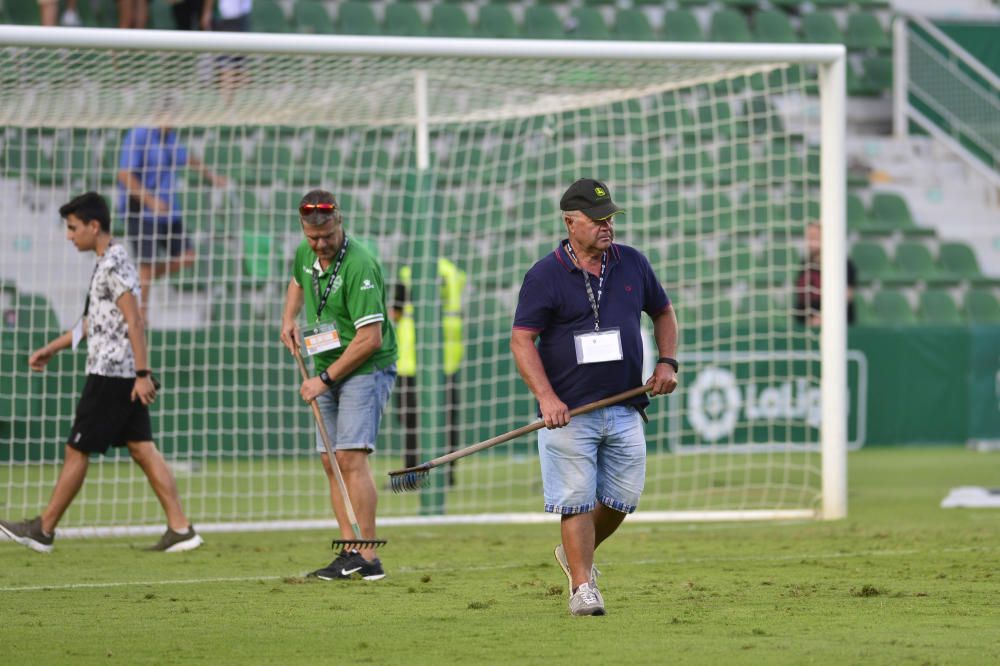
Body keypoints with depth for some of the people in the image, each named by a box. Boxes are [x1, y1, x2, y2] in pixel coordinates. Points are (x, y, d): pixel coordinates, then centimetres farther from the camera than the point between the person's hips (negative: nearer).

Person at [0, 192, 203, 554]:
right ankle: (180, 529, 0)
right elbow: (93, 322, 26)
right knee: (142, 448, 6)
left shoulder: (113, 263, -14)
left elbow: (134, 321, -20)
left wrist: (143, 373, -23)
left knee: (77, 450, -1)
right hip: (125, 375, 10)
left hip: (110, 374, -10)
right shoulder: (109, 262, 17)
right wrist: (52, 348, 26)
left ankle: (43, 530, 7)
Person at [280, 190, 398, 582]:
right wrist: (288, 319, 11)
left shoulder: (359, 266, -23)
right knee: (331, 462, 4)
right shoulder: (305, 255, 3)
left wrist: (324, 379, -18)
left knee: (351, 457, -18)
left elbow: (370, 339, -25)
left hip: (366, 369, -9)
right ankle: (350, 549, 6)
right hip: (328, 370, 9)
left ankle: (367, 557, -19)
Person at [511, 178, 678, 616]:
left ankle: (575, 555, 28)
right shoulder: (545, 276, -6)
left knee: (623, 497, 4)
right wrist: (546, 397, -21)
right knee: (576, 500, -8)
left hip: (625, 410, 4)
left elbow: (662, 312, 23)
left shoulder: (632, 264, 9)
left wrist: (667, 362, 6)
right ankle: (582, 586, -1)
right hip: (568, 412, -4)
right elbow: (522, 339, -9)